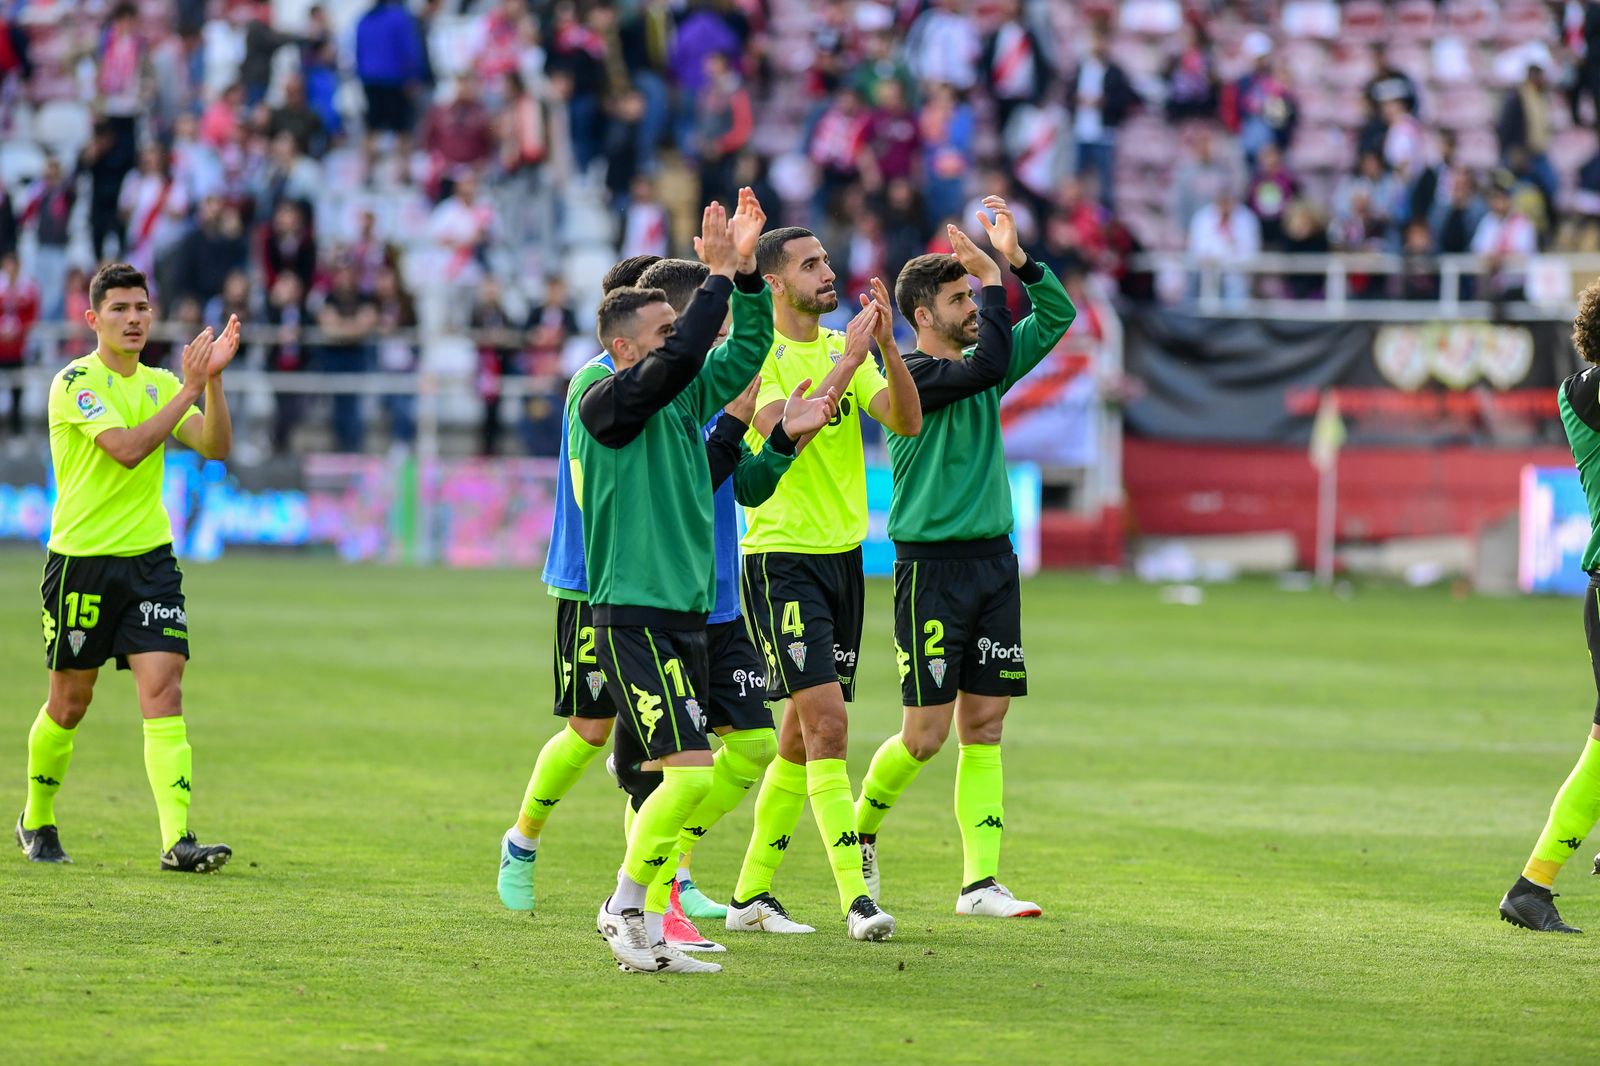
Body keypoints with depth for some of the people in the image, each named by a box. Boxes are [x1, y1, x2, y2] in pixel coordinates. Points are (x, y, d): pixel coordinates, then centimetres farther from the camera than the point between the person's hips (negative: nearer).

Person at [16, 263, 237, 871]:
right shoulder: (76, 381, -9)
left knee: (164, 689, -11)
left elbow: (214, 446, -1)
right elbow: (127, 448, -23)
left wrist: (213, 378, -14)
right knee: (70, 702, 6)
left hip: (150, 558, 4)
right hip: (81, 560, -4)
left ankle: (178, 840, -19)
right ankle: (37, 822, 29)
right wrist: (190, 389, -22)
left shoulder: (159, 384, 10)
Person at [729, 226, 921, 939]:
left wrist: (887, 348, -16)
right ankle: (856, 898, -18)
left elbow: (905, 422, -2)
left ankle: (750, 894, 21)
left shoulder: (845, 348, 10)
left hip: (843, 554, 7)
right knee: (827, 723, -15)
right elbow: (781, 432, -25)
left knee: (803, 736, 11)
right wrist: (845, 364, -28)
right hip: (782, 557, -7)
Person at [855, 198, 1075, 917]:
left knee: (984, 727, 3)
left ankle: (980, 883, 3)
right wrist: (993, 279, -14)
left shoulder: (978, 370, 12)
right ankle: (861, 832, 21)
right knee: (926, 735, -4)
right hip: (932, 567, -7)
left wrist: (1017, 258, 1)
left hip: (994, 562, 7)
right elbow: (990, 363, -25)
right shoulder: (909, 375, -10)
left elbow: (1056, 317, 14)